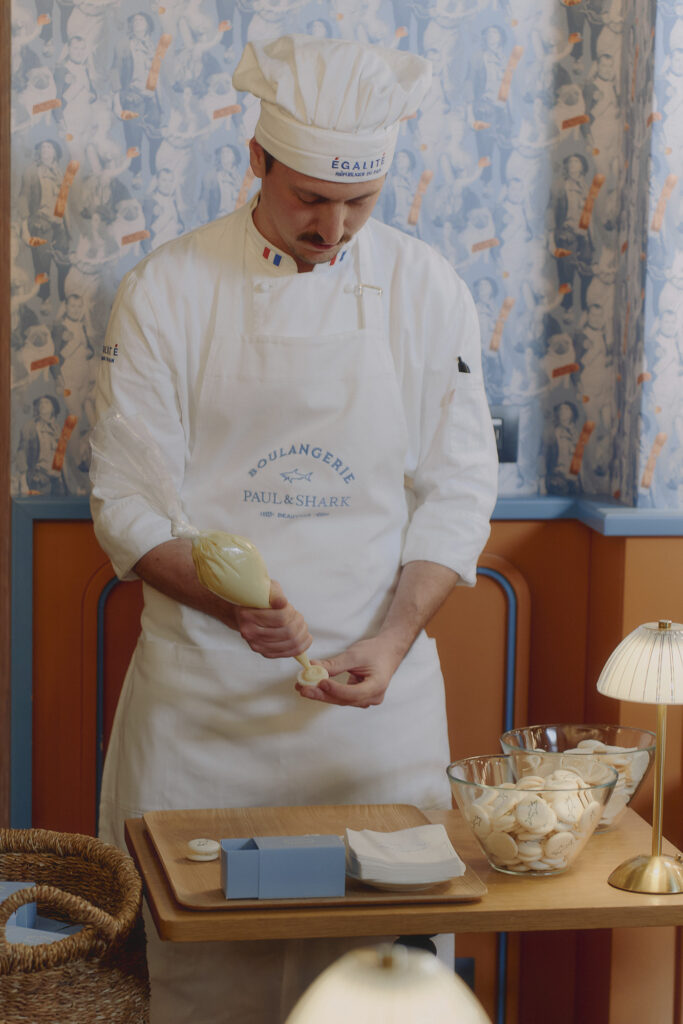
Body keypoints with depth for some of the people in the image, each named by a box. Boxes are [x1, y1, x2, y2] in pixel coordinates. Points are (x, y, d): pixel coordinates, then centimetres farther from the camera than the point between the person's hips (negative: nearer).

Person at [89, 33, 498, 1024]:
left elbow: (456, 489, 2)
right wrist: (226, 599, -21)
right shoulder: (168, 289, -3)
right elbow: (127, 498, -3)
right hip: (203, 684, -1)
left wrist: (391, 640, -13)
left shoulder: (427, 290, 2)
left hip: (377, 684, 1)